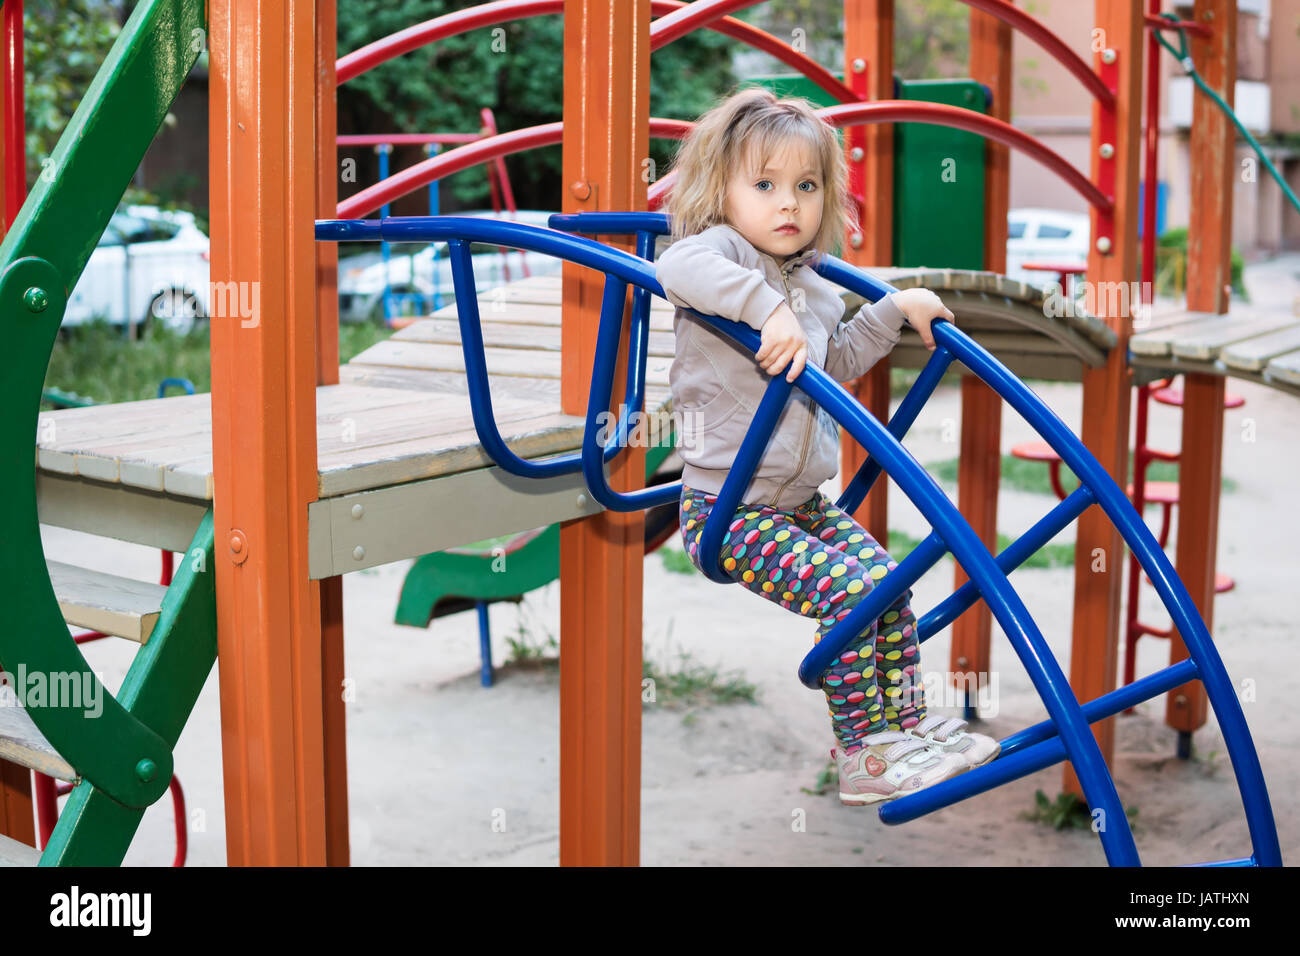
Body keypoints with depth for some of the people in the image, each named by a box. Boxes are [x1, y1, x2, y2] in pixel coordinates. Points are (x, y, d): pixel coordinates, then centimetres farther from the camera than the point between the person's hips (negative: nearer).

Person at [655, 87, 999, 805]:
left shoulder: (811, 287, 14)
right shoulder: (722, 252, -12)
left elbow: (839, 360, 31)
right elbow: (679, 266, -38)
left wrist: (895, 309, 20)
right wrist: (770, 309, -44)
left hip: (802, 502, 8)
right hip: (728, 512, -8)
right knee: (846, 591, -19)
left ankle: (906, 723, 15)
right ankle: (863, 759, -9)